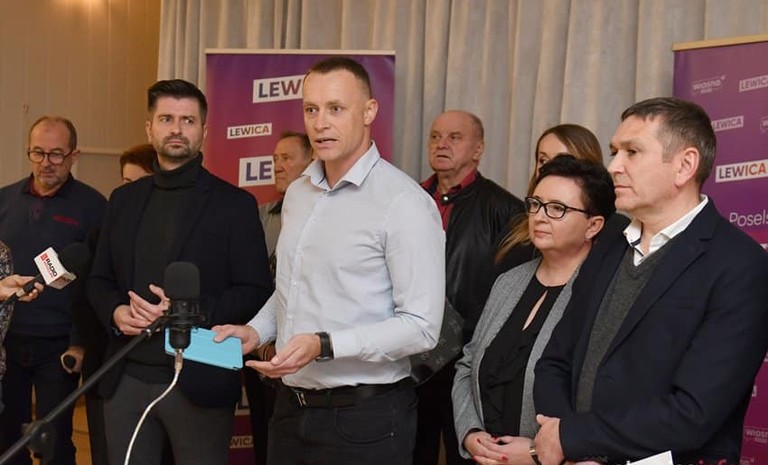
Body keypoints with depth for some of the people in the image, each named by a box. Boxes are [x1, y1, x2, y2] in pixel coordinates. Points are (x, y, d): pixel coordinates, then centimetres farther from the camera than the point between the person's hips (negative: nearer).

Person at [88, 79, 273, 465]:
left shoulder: (234, 204, -2)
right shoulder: (124, 200, 13)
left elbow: (256, 292, -6)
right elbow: (99, 279, 16)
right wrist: (115, 312, -6)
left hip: (198, 381, -4)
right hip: (127, 379, 4)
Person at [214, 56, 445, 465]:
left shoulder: (404, 202, -14)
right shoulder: (297, 193, 10)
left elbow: (420, 327, -18)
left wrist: (323, 345, -25)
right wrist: (256, 330, 3)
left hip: (364, 418, -6)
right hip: (291, 407, 6)